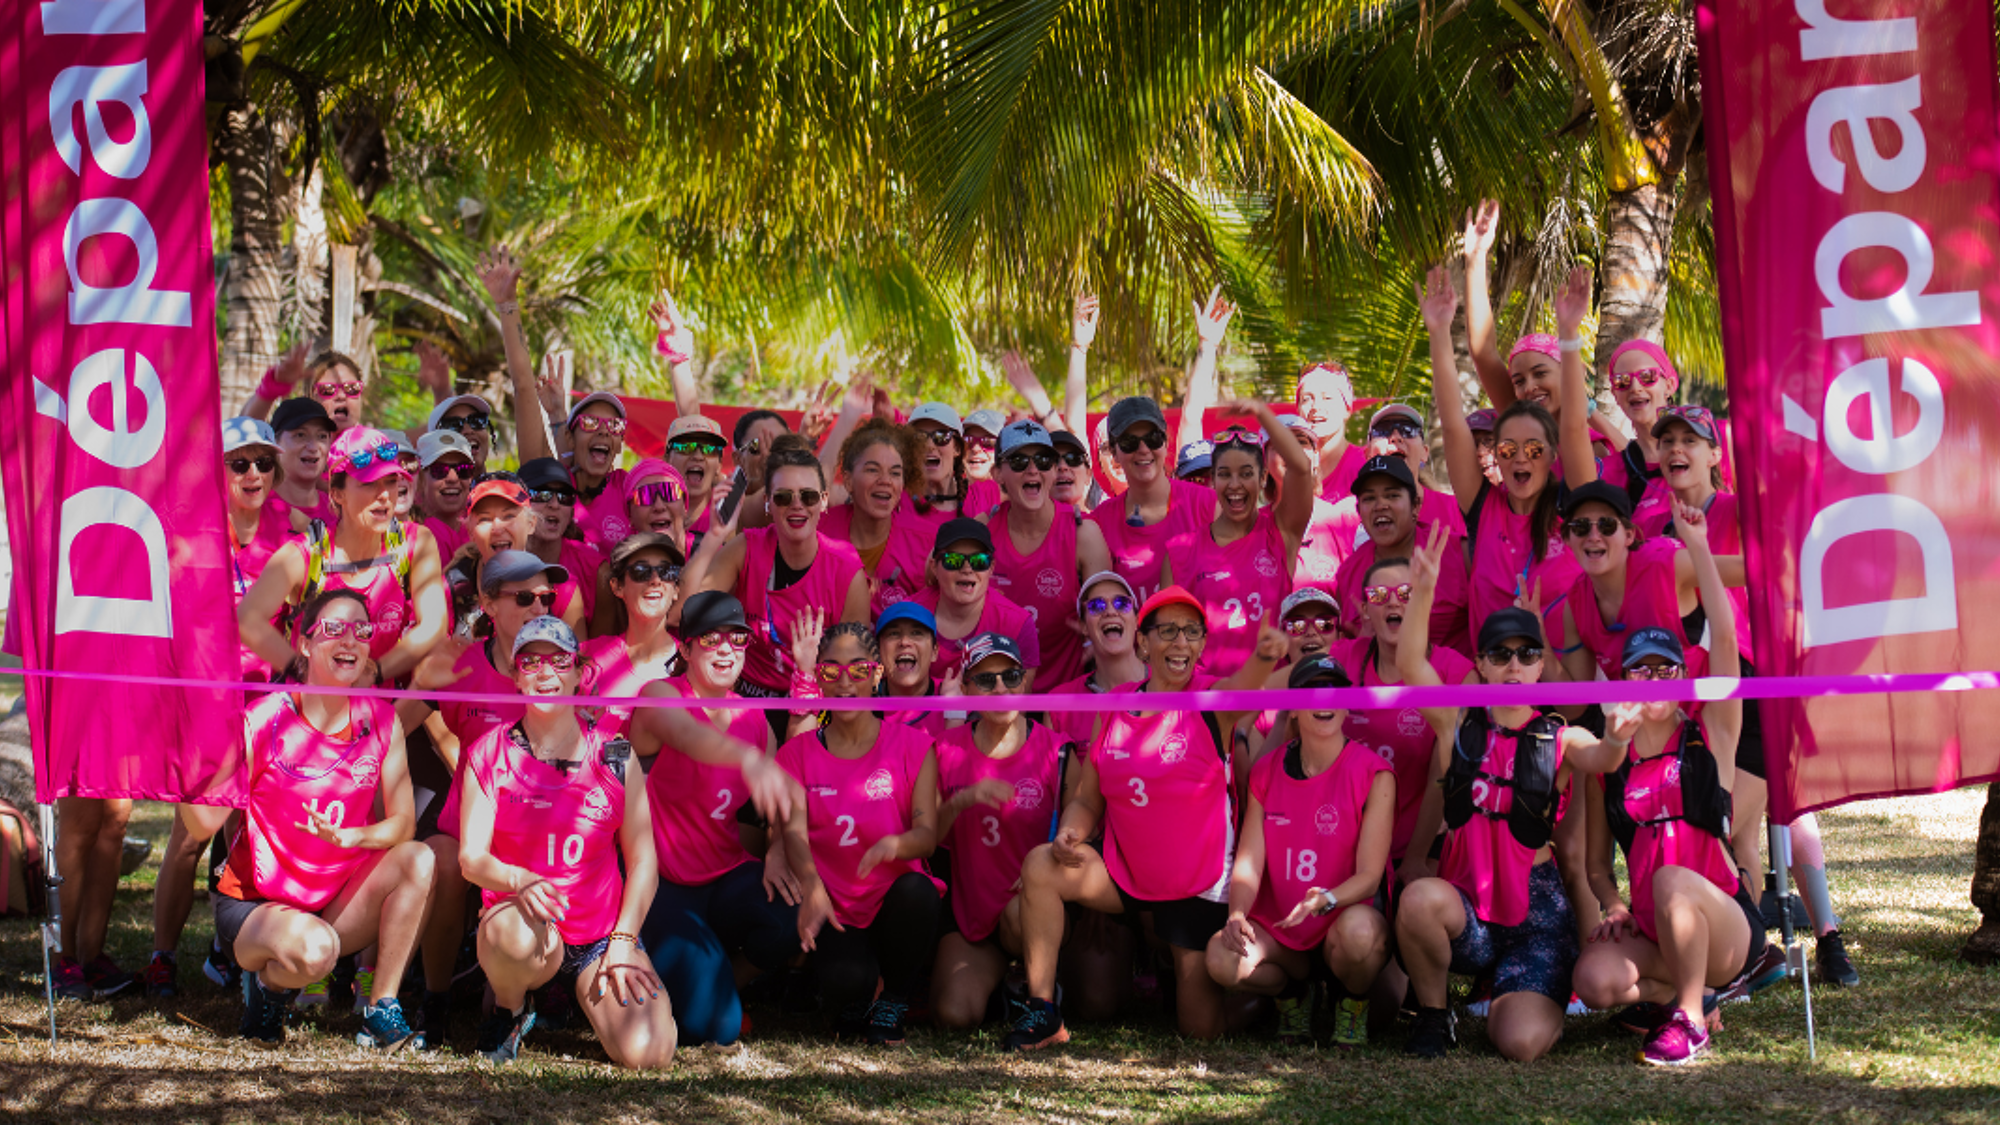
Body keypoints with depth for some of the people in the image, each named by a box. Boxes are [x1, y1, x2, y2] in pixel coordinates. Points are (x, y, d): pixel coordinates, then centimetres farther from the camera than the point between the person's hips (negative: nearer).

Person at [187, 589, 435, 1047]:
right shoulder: (265, 720, -14)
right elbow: (203, 824, -17)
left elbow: (403, 823, -4)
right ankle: (268, 986, 1)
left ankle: (382, 1010, -13)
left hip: (338, 900, 4)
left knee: (418, 860, -21)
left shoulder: (381, 721, -1)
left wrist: (348, 836, -25)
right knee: (314, 948, -36)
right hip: (254, 906, -4)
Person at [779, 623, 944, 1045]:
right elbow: (794, 830, -7)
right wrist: (811, 885, -29)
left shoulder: (912, 746, 6)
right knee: (847, 979, -33)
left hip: (896, 902, 1)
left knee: (915, 891, -37)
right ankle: (858, 997, 9)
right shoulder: (798, 753, 8)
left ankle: (893, 1003, -8)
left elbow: (927, 834, -5)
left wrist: (892, 844, -31)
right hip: (835, 911, -1)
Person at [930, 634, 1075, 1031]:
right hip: (971, 916, 2)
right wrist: (961, 801, -20)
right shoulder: (948, 750, 1)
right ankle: (992, 977, 16)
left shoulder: (1056, 752, -5)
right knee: (955, 1015, -21)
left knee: (1023, 910, -38)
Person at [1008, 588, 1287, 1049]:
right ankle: (1042, 1013, -13)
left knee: (1203, 1028, -1)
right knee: (1041, 865, -22)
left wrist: (1265, 656, -64)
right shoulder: (1111, 709, -2)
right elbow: (1086, 799, 5)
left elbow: (1241, 688, -40)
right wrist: (1068, 836, -18)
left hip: (1199, 885, -3)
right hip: (1125, 874, 3)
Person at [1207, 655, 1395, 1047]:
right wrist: (1237, 913, -23)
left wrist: (1325, 900, -34)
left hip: (1345, 916, -3)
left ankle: (1354, 1001, -2)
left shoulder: (1373, 775, -8)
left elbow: (1369, 875, -13)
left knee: (1357, 929, -40)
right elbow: (1249, 861, -1)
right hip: (1276, 926, 3)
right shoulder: (1267, 772, 4)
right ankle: (1293, 989, 8)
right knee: (1221, 957, -29)